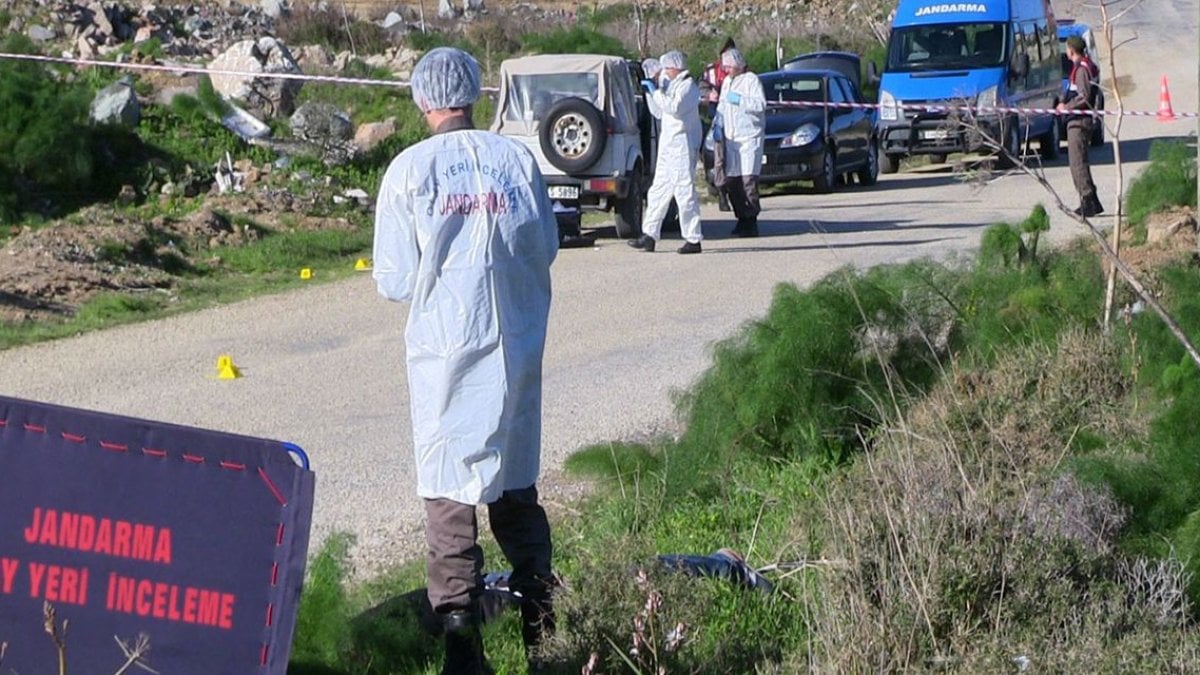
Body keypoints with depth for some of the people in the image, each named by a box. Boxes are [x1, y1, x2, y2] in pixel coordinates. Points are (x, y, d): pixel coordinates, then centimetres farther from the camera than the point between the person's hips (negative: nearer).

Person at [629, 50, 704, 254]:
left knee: (685, 191, -9)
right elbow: (659, 112, 23)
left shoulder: (688, 86, -9)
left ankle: (693, 239, -6)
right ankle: (649, 235, 11)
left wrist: (656, 91, -17)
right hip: (668, 145, 10)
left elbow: (675, 108, -23)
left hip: (682, 144, -10)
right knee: (658, 191, 8)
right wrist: (650, 93, 11)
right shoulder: (672, 86, 20)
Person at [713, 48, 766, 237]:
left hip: (749, 137, -7)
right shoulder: (726, 82, 20)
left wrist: (740, 100, -19)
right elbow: (722, 106, 25)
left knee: (748, 179, -12)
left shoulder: (751, 80, -3)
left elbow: (761, 104, -12)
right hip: (730, 139, 7)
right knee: (731, 182, 3)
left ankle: (751, 220, -10)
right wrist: (717, 125, 11)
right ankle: (742, 218, 12)